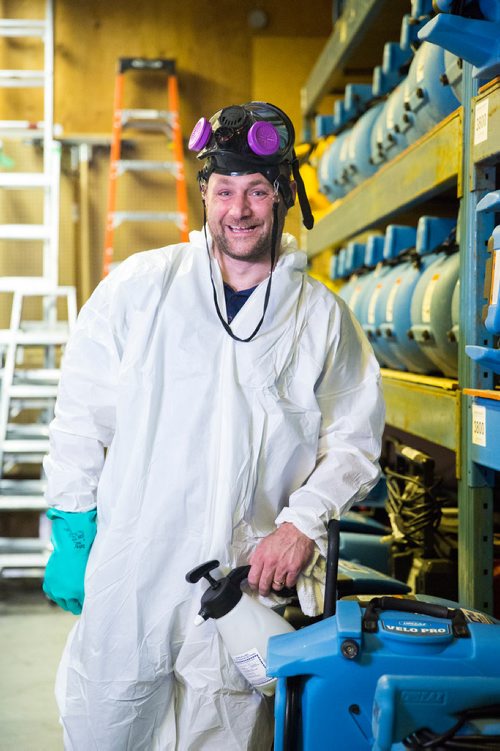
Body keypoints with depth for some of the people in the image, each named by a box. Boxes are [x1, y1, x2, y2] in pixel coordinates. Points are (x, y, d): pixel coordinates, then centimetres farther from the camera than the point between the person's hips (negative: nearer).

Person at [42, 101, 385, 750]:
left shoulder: (324, 318, 5)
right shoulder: (141, 286, 2)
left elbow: (353, 441, 7)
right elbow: (82, 411, 3)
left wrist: (304, 522, -8)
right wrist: (72, 532, 0)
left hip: (248, 585, 1)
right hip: (127, 578, 0)